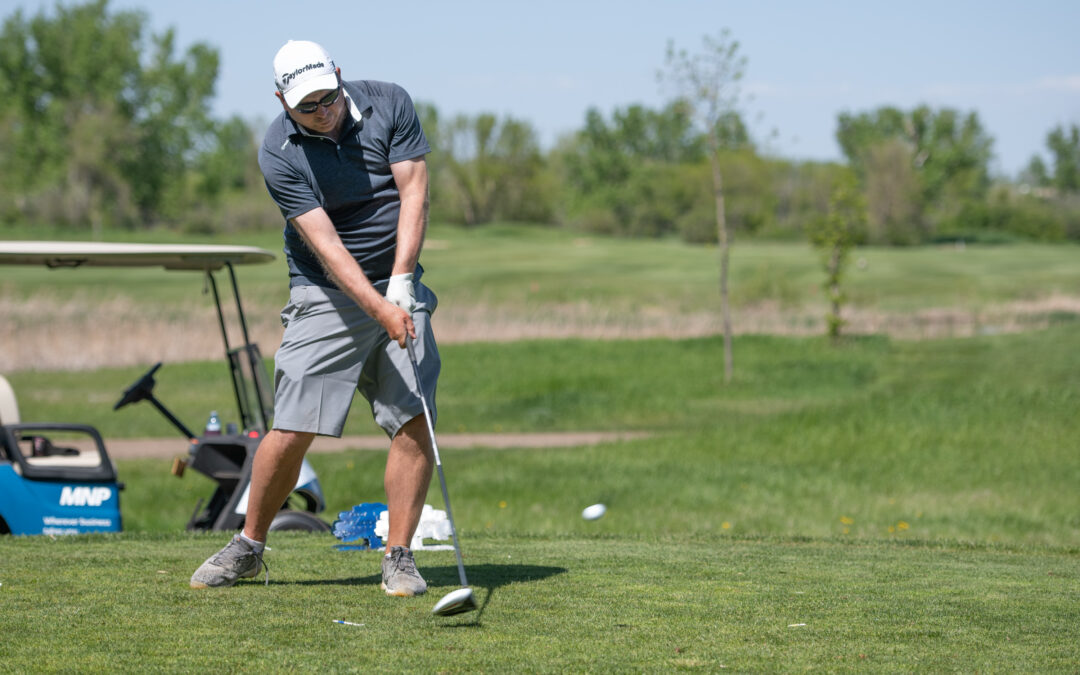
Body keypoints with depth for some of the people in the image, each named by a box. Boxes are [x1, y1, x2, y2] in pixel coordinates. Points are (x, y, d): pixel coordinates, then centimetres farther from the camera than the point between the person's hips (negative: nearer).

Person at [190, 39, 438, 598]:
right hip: (327, 295, -2)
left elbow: (413, 195, -8)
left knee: (413, 423, -9)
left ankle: (398, 557, 0)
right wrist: (378, 308, -30)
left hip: (398, 287, 2)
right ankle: (248, 548, 12)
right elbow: (324, 244, -20)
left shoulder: (389, 103, -5)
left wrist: (400, 283, -18)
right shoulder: (279, 153, -13)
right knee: (291, 429, -7)